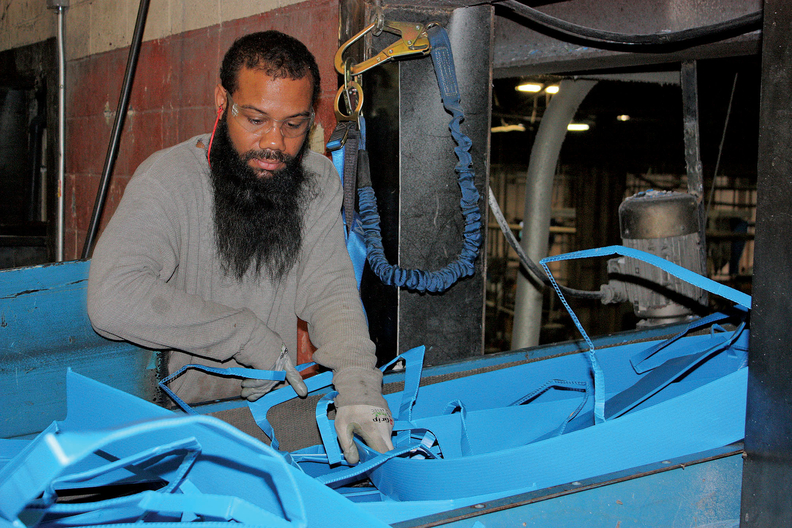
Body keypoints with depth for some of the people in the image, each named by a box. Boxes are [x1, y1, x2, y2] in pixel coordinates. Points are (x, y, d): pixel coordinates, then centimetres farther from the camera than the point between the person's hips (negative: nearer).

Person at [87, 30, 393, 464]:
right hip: (177, 410, -4)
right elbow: (112, 299, -28)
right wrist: (248, 335, -23)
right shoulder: (168, 179, -14)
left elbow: (331, 291, -7)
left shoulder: (318, 181, 2)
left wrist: (358, 387, -27)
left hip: (276, 406, 4)